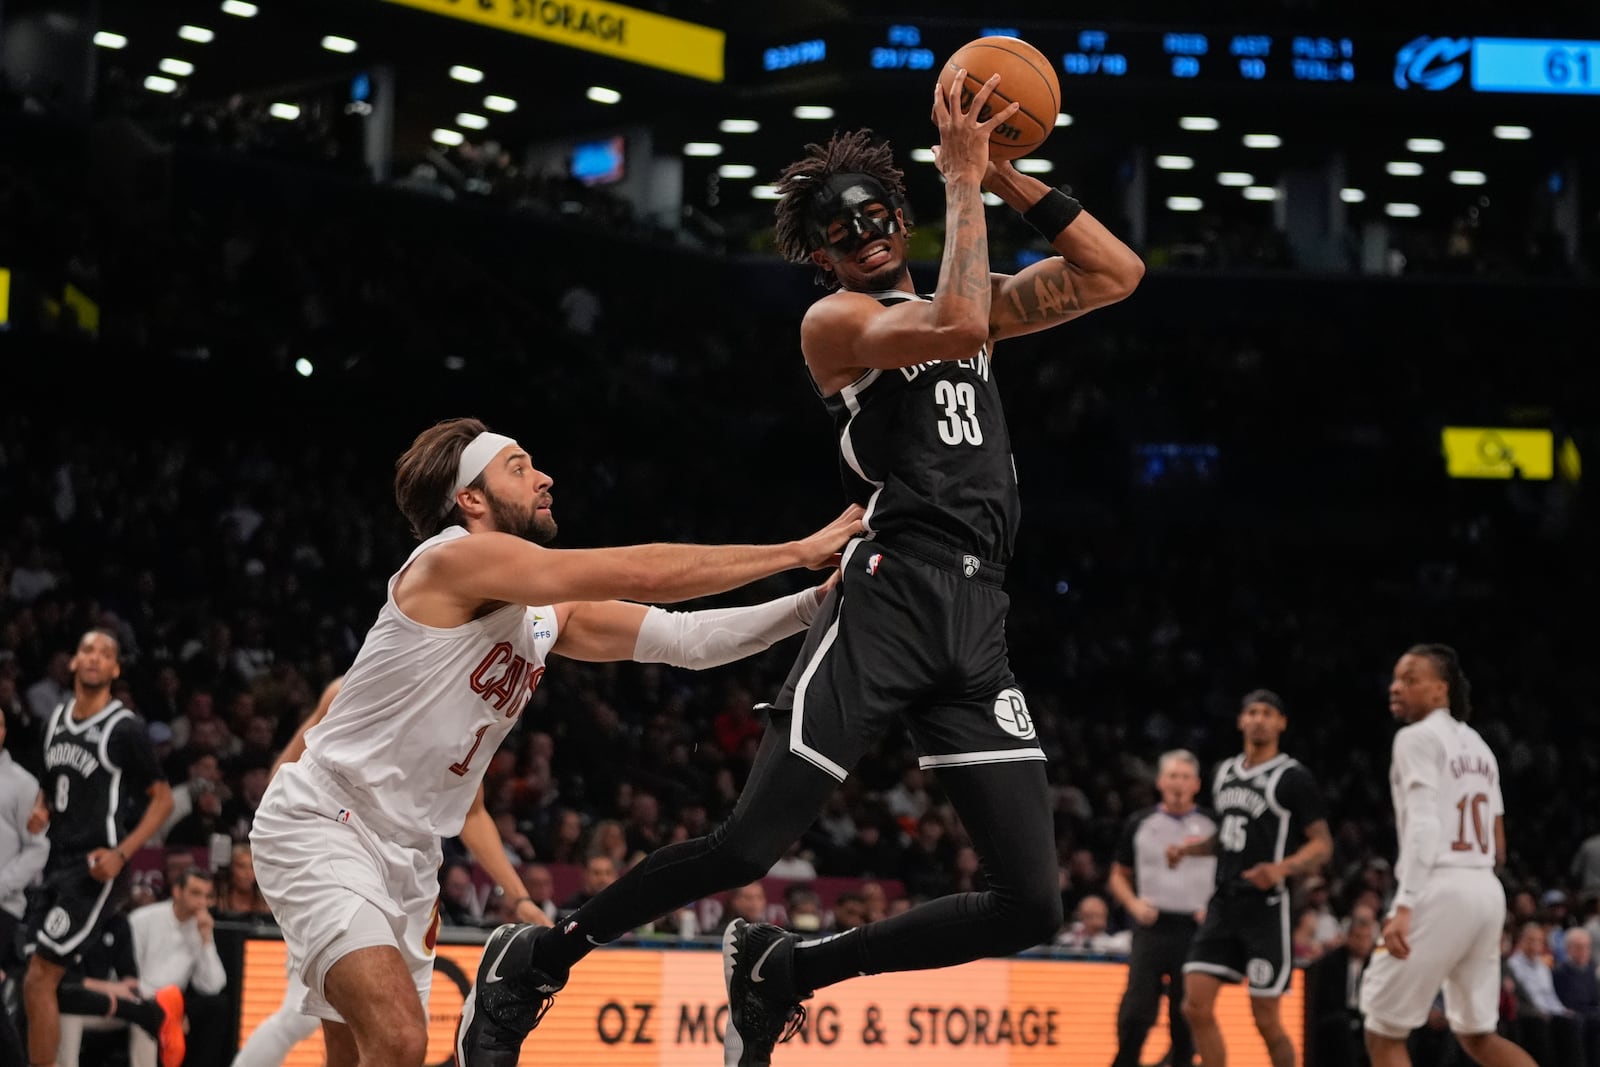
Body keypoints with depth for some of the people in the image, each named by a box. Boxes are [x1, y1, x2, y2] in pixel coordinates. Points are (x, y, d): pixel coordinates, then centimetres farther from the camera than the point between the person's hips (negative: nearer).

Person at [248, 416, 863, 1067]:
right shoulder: (455, 558, -17)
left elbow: (685, 637, 5)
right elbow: (643, 575, -21)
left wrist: (815, 603, -5)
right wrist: (797, 551, -16)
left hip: (407, 853, 9)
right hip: (321, 825, -9)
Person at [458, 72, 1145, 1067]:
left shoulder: (973, 297, 23)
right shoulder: (836, 320, 2)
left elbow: (1119, 273, 17)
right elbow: (958, 326, -18)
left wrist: (1013, 179, 8)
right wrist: (965, 182, -9)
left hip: (980, 623, 6)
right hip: (890, 600, -6)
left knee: (1032, 907, -4)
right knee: (750, 844, -13)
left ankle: (782, 969, 13)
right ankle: (534, 963, 9)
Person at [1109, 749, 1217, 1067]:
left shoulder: (1212, 826, 4)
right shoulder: (1140, 823, 7)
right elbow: (1119, 876, 15)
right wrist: (1134, 904, -2)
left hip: (1196, 930, 0)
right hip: (1152, 927, 0)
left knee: (1186, 1016, 3)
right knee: (1135, 1012, -6)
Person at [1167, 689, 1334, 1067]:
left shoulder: (1293, 778, -6)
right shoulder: (1225, 772, 14)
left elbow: (1322, 845, -8)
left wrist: (1282, 868, -25)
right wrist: (1187, 848, 9)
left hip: (1266, 906, -6)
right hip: (1224, 903, 6)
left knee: (1266, 1019, -2)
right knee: (1196, 1006, -4)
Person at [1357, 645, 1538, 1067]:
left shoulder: (1418, 737, -5)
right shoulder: (1477, 745, 21)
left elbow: (1423, 826, -18)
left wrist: (1404, 906, -24)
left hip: (1442, 890, -9)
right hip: (1487, 889, 9)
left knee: (1384, 1030, 0)